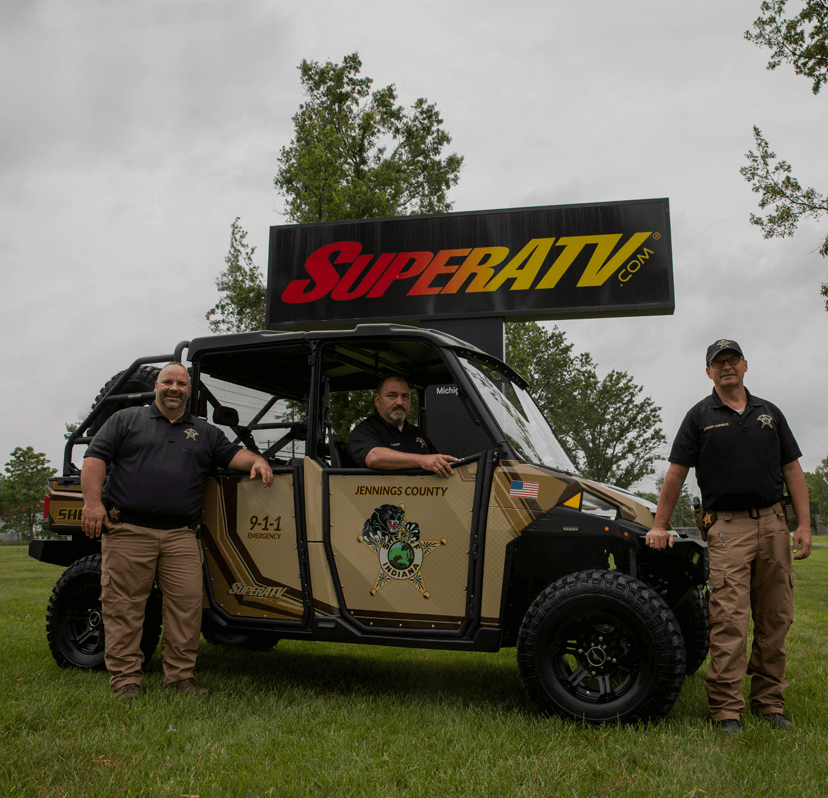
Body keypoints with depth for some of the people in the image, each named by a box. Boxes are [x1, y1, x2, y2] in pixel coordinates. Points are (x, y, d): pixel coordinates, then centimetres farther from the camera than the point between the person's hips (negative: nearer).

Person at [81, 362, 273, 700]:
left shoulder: (205, 432, 21)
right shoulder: (125, 420, 12)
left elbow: (232, 453, 19)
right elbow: (95, 457, 5)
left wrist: (256, 460, -4)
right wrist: (92, 502, -8)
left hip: (180, 536, 2)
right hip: (128, 532, -2)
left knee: (187, 604, -3)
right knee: (123, 606, -1)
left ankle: (180, 675, 9)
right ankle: (125, 679, 9)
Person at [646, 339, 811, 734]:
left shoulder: (769, 413, 15)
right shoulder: (700, 416, 6)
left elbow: (792, 470, 12)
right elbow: (676, 474, 4)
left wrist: (804, 524, 3)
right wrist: (659, 526, 1)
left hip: (773, 523, 4)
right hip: (727, 526, -4)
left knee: (776, 617, 7)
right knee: (729, 619, -9)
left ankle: (768, 702, 19)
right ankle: (725, 709, -4)